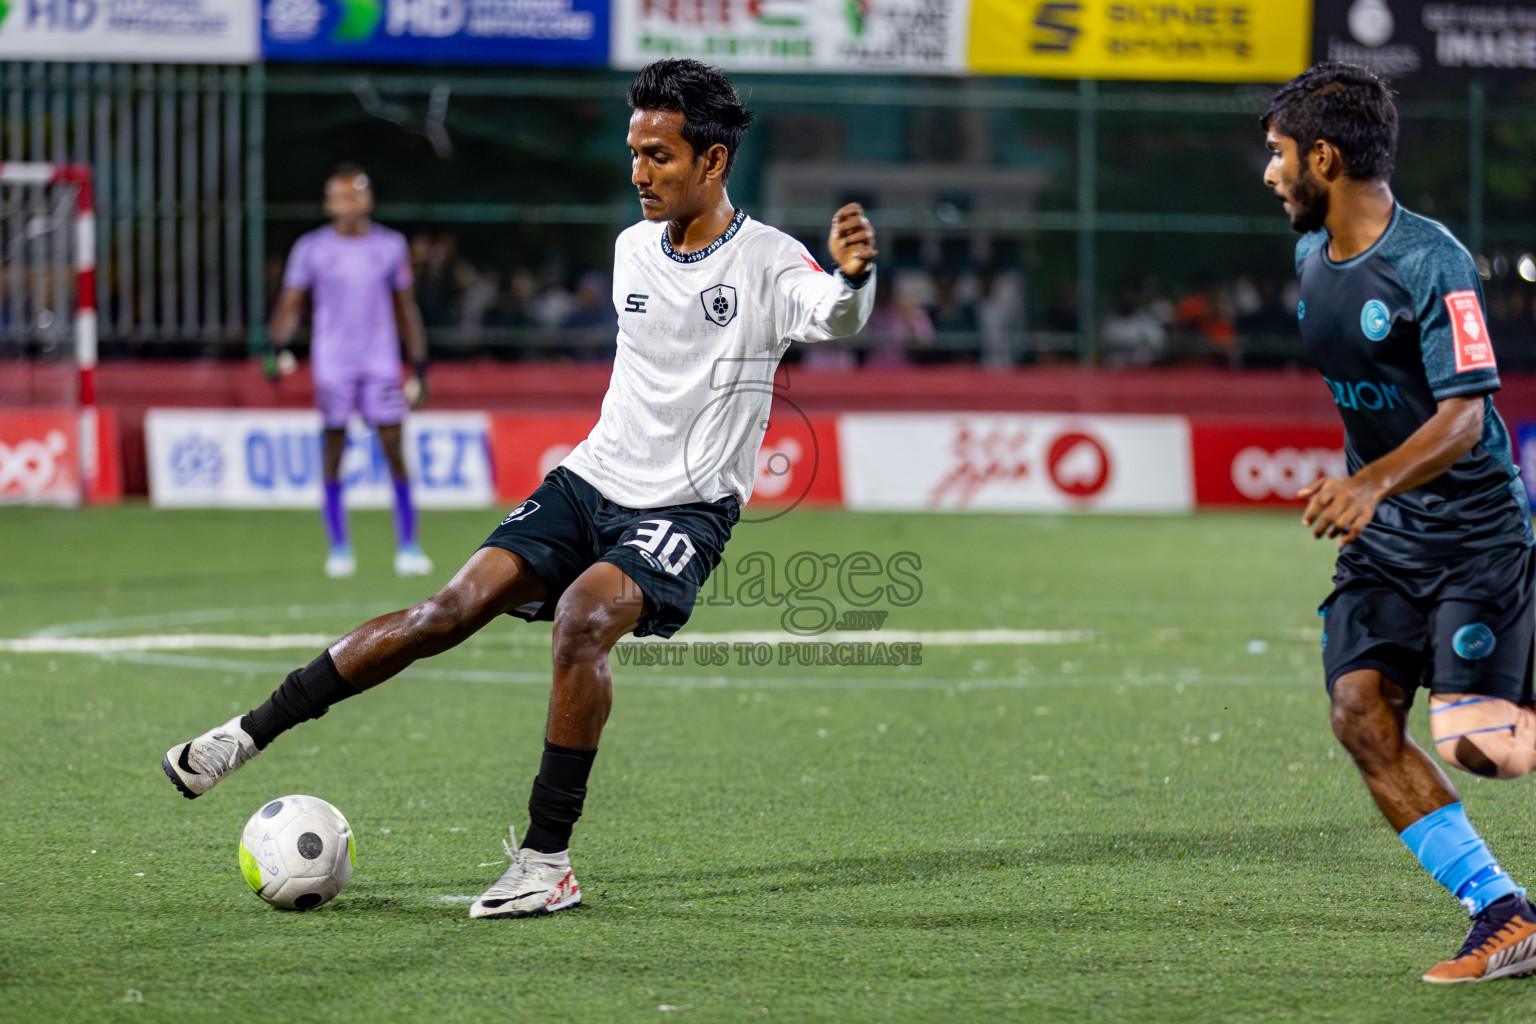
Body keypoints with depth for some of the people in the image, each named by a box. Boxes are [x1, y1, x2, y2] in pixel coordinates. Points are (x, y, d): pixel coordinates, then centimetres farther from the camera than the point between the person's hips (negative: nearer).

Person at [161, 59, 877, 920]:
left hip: (687, 510, -5)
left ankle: (549, 862, -24)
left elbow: (835, 316, -31)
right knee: (458, 607, -9)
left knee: (582, 617, -31)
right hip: (591, 482, 6)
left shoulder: (766, 261, -10)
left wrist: (854, 275, -53)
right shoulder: (632, 249, 10)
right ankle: (251, 734, -5)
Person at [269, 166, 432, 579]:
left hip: (381, 363, 1)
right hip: (332, 364, -1)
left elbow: (405, 309, 12)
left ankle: (407, 546, -1)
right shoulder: (311, 248, 2)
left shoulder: (391, 246, 6)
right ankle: (339, 547, 10)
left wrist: (419, 367, 10)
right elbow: (291, 304, 2)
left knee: (394, 450, -5)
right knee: (333, 450, 1)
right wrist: (279, 347, -15)